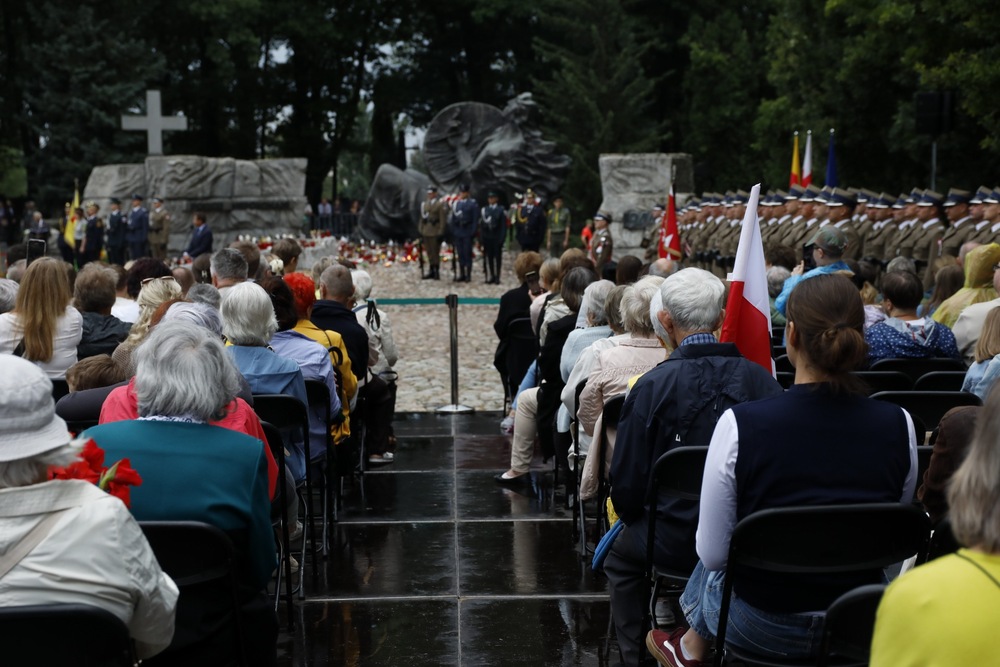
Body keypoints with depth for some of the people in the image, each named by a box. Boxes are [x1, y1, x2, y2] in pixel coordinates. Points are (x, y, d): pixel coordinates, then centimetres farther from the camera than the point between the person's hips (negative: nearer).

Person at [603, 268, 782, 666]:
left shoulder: (652, 386, -16)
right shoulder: (758, 378, -9)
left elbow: (627, 484, -11)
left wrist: (635, 518, 11)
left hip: (678, 544, -3)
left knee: (621, 557, 30)